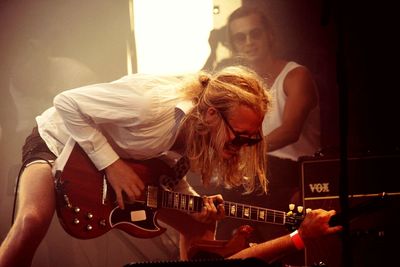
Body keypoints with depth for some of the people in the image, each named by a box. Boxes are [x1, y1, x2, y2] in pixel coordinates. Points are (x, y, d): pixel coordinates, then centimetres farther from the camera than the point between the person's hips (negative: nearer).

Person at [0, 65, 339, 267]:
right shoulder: (149, 105, -41)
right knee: (32, 222, -36)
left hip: (129, 162, 7)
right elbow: (67, 104, -31)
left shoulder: (196, 129, -16)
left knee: (198, 226, -1)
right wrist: (112, 165, -33)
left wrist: (199, 204, -19)